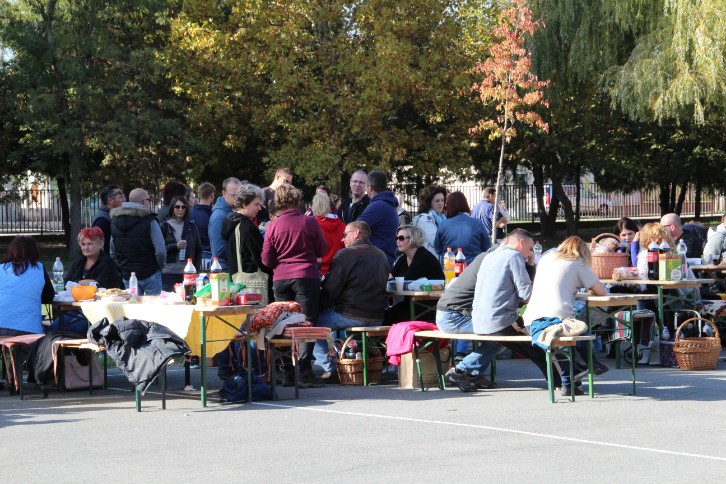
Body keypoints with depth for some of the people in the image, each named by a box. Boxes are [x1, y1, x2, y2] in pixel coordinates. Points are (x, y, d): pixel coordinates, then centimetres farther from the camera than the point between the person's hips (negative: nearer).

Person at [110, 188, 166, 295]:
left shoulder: (115, 222, 7)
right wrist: (160, 266, 3)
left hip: (127, 276, 5)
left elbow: (112, 253, 11)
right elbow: (160, 251, -15)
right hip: (150, 274, -5)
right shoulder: (150, 222, -12)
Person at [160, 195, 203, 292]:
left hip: (187, 272, 2)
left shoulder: (191, 226, 11)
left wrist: (196, 268, 4)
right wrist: (175, 246, -14)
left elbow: (198, 249, 13)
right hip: (169, 272, -2)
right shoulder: (165, 226, 4)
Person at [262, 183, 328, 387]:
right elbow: (322, 249, 4)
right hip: (307, 277, -2)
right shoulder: (309, 222, -6)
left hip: (280, 279, 2)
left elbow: (266, 260, 2)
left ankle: (288, 372, 8)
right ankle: (304, 370, -8)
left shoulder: (273, 226, -1)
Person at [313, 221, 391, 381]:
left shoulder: (345, 254, -8)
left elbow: (331, 289, -10)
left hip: (352, 316, -8)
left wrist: (319, 307, 5)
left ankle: (329, 369, 2)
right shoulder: (381, 256, 13)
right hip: (377, 318, 8)